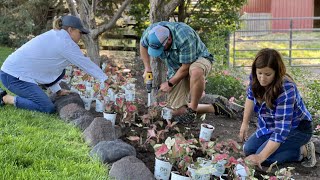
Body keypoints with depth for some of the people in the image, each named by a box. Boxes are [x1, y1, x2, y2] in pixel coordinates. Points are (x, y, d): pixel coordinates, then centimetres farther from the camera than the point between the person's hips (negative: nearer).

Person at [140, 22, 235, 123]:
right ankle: (214, 108, 11)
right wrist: (147, 68, 0)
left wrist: (170, 84, -17)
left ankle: (192, 109, -26)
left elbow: (186, 67, -28)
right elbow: (143, 45, 6)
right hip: (176, 68, 6)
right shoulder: (150, 33, -19)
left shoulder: (184, 37, -36)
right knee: (178, 111, -4)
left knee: (195, 71, -45)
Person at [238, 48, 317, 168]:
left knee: (264, 158, -22)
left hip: (297, 128, -7)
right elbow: (250, 97, 6)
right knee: (248, 150, 2)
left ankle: (303, 150, -3)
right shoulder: (255, 78, -18)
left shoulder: (286, 89, -37)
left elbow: (281, 130, -39)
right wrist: (245, 123, 4)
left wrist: (261, 156, -41)